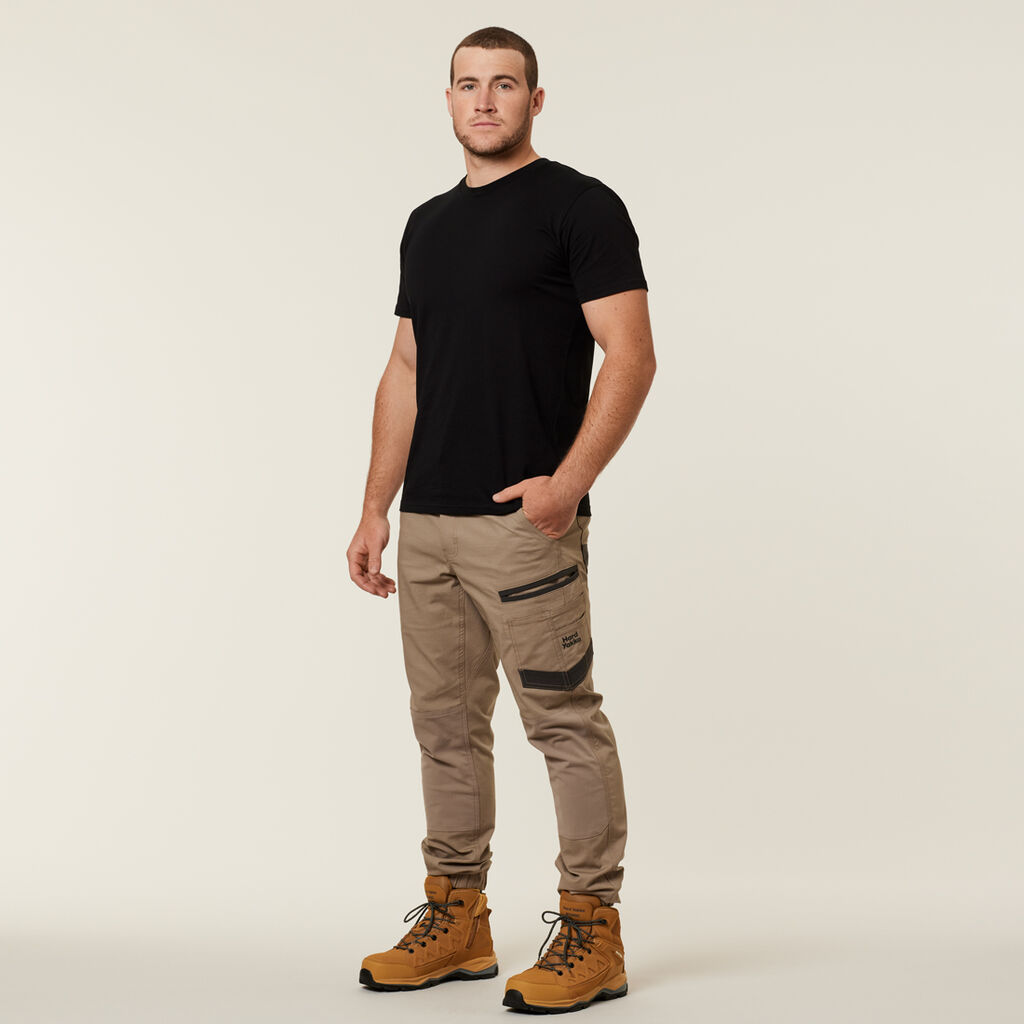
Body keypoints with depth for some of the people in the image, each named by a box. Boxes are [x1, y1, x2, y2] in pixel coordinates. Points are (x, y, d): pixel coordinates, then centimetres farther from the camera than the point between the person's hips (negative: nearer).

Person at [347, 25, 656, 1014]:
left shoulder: (579, 205, -5)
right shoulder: (428, 224, 17)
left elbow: (630, 356, -11)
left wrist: (571, 477, -23)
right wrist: (376, 508, 12)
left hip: (524, 520, -7)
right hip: (429, 523, 8)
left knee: (564, 721, -2)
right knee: (446, 721, 12)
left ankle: (591, 928, 8)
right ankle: (456, 916, 23)